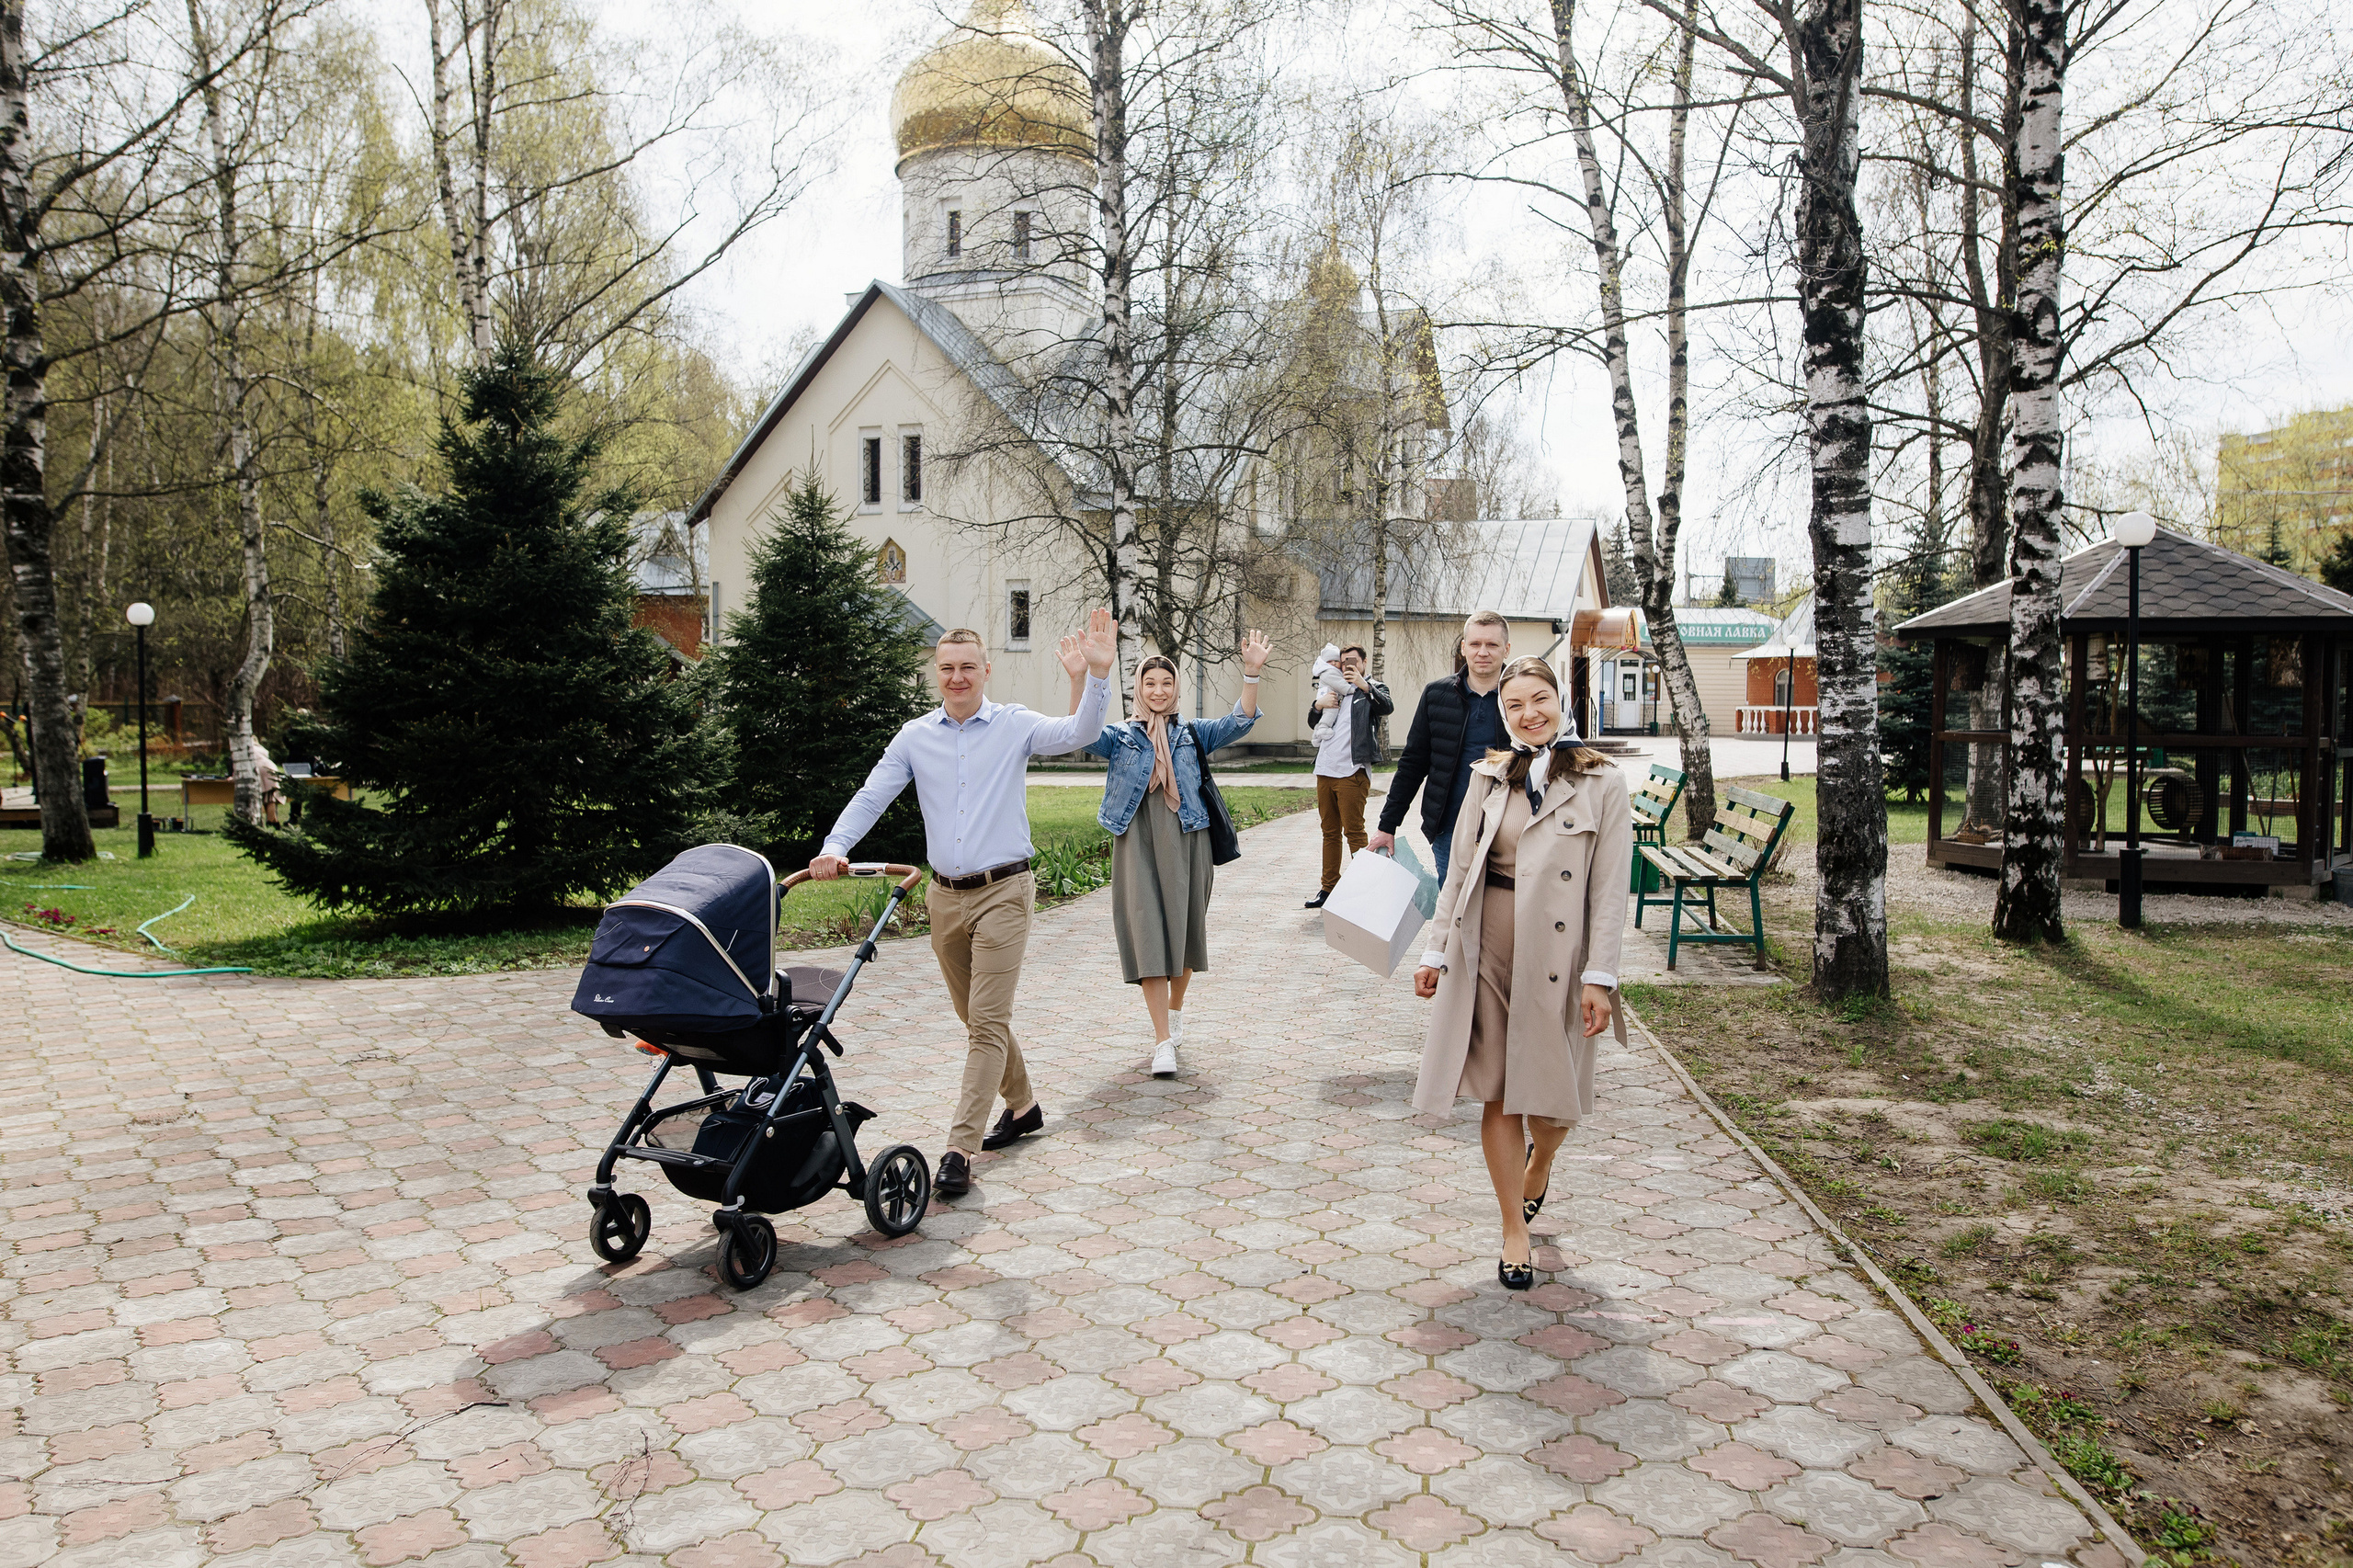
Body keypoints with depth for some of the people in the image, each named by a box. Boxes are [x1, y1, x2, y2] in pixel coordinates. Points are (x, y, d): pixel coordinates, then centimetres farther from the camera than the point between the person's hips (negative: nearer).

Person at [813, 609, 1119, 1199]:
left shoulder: (1015, 725, -2)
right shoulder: (915, 736, 7)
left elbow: (1075, 732, -15)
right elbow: (872, 796, 2)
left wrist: (1099, 674, -30)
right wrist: (835, 847, -14)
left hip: (1003, 891, -4)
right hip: (945, 896, 5)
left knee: (987, 1021, -9)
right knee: (976, 1018, 16)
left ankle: (960, 1149, -9)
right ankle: (1021, 1106, 36)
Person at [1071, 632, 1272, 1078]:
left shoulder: (1192, 734, 8)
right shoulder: (1120, 737, 5)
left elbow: (1239, 723, -5)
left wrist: (1252, 673, -18)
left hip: (1187, 842, 2)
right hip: (1138, 844, -2)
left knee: (1185, 928, 11)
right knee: (1147, 933, -7)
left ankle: (1175, 1011, 38)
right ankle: (1163, 1042, -5)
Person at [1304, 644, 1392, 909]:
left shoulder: (1372, 689, 4)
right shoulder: (1333, 691, 20)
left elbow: (1387, 708, -17)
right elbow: (1312, 723, 21)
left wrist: (1365, 687, -32)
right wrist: (1319, 704, 0)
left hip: (1352, 771, -6)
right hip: (1325, 770, 6)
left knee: (1354, 832, -7)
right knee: (1330, 832, 12)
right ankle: (1329, 887, 19)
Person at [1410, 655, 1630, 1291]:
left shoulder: (1602, 784, -2)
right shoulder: (1490, 778, 8)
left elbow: (1610, 889, -5)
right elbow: (1460, 870, 11)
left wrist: (1599, 978, -10)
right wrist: (1436, 952, 7)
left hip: (1556, 955, -2)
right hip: (1486, 950, 2)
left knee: (1550, 1092, 6)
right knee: (1498, 1093, 3)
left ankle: (1539, 1162, 42)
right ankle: (1516, 1233, 15)